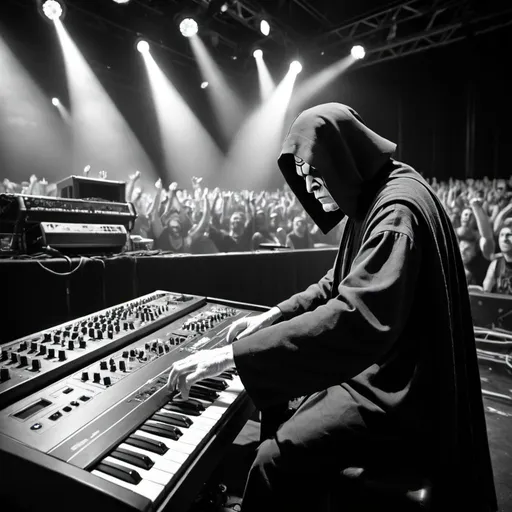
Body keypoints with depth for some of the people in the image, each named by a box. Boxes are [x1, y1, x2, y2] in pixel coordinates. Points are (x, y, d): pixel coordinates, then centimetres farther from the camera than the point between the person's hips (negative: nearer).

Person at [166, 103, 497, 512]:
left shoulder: (397, 209, -24)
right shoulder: (371, 199, 8)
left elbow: (355, 321, -38)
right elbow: (341, 285, 16)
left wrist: (234, 355, -35)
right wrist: (273, 317, 7)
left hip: (400, 395, -10)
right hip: (377, 367, 10)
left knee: (277, 461, -16)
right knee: (280, 424, 16)